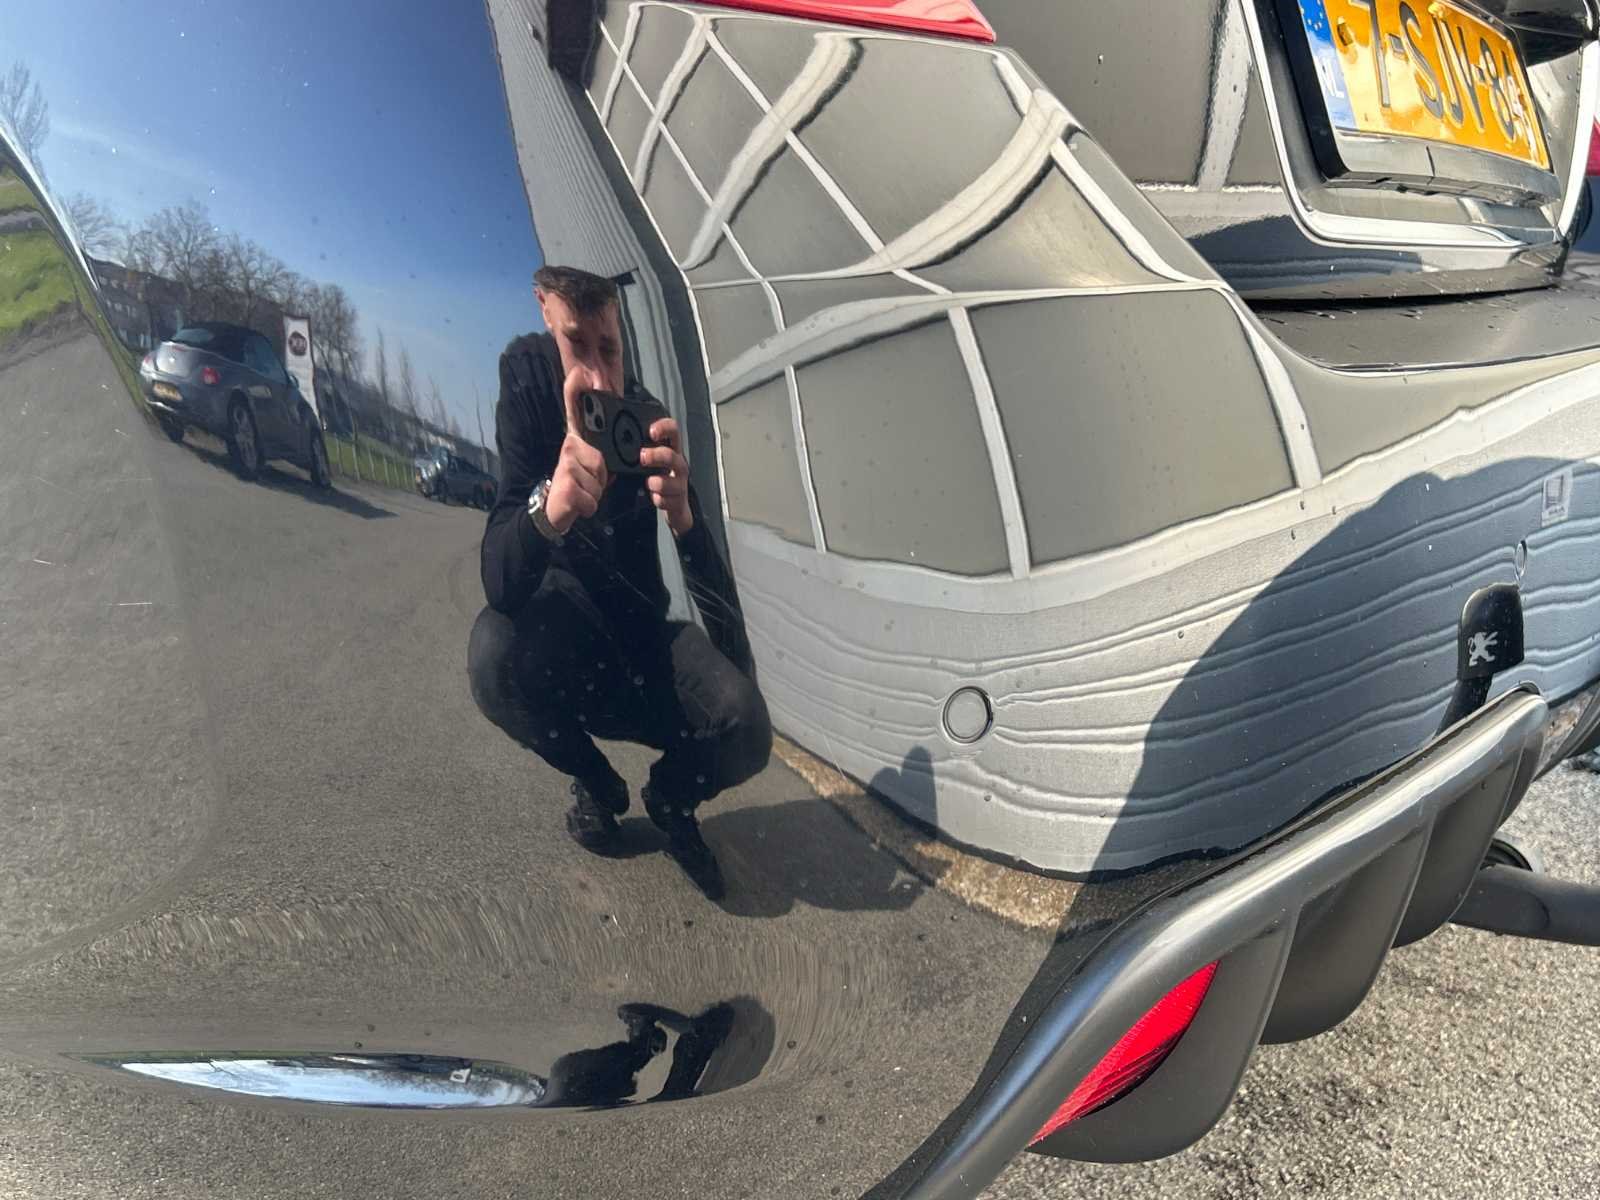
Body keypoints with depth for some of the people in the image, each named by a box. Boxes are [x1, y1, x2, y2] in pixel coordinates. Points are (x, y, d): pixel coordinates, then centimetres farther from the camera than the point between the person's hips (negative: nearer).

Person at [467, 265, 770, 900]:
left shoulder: (647, 423, -24)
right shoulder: (526, 374, -21)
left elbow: (723, 612, -30)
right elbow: (499, 588, -31)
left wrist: (682, 514, -51)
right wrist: (551, 506, -54)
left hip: (643, 643, -1)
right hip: (566, 630, 1)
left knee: (746, 730, -27)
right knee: (493, 650, -32)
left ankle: (670, 799, 13)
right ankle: (595, 785, 2)